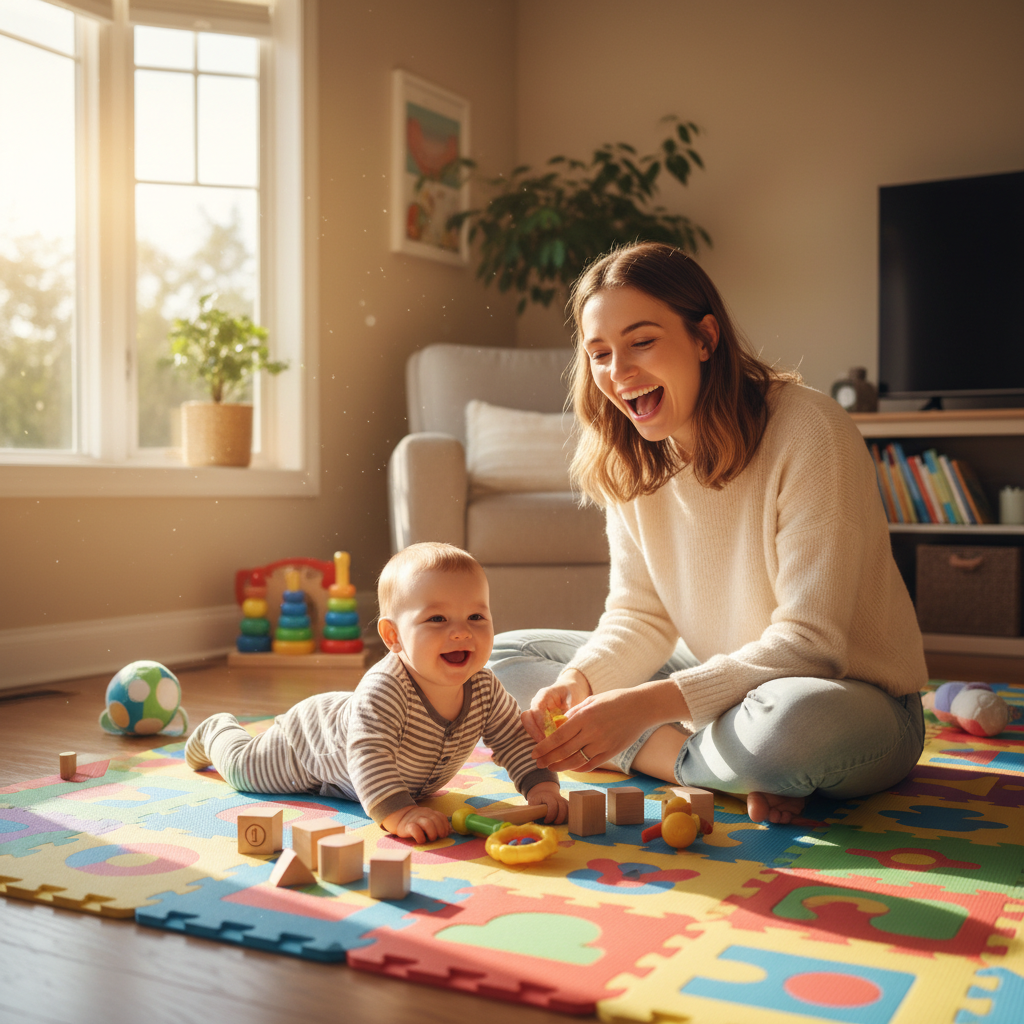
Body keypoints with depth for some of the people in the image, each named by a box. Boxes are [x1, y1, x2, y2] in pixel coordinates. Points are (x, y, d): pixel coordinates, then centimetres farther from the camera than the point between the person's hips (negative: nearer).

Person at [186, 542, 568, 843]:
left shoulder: (485, 689, -28)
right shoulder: (384, 690, -48)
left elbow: (516, 738, -17)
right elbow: (368, 755, -55)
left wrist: (542, 786, -32)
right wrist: (398, 812, -67)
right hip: (310, 742, -6)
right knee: (242, 766, 18)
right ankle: (217, 731, 48)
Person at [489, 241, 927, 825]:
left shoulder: (809, 432, -22)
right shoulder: (629, 459, -2)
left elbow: (808, 643, -24)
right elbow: (641, 616, 0)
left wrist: (648, 704, -33)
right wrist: (579, 681, -22)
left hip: (853, 696, -6)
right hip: (719, 678, 7)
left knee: (794, 720, -43)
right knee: (501, 658, -1)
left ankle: (659, 754, -9)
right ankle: (733, 773, -13)